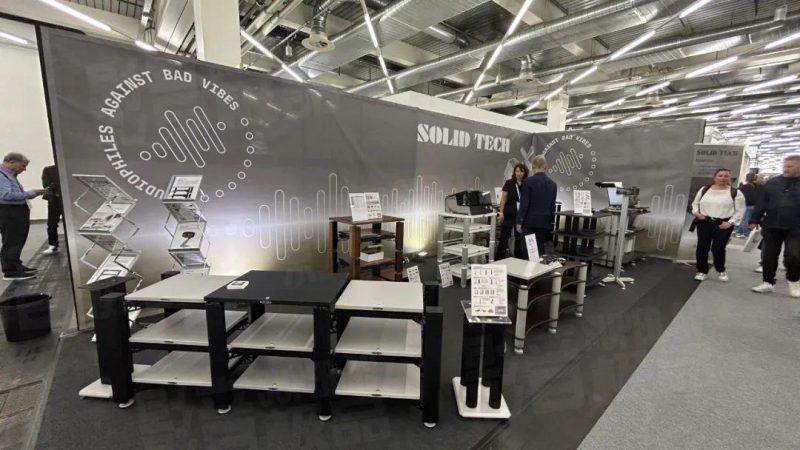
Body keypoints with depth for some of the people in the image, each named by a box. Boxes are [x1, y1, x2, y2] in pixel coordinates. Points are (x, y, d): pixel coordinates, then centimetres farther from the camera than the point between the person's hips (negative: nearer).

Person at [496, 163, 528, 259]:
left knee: (519, 237, 10)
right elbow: (503, 199, 0)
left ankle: (517, 258, 23)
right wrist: (501, 212, -7)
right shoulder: (509, 183, -1)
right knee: (504, 236, 1)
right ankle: (498, 258, 8)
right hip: (509, 213, -2)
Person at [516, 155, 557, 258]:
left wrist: (519, 221, -5)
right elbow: (553, 206, 12)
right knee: (540, 248, 12)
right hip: (545, 222, 5)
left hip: (530, 221, -5)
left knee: (528, 250, -1)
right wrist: (551, 223, 19)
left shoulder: (528, 181, -9)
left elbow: (524, 203, -11)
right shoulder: (552, 184, 7)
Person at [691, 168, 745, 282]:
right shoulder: (704, 189, 8)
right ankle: (702, 271, 14)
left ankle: (721, 270, 20)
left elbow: (740, 210, 1)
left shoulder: (735, 193, 1)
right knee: (702, 247, 1)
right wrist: (696, 212, -2)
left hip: (724, 224, -2)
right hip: (704, 222, 2)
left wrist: (730, 222, -10)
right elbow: (695, 203, 16)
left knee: (718, 248, -5)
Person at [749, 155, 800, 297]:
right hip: (771, 226, 2)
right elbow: (761, 202, 8)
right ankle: (768, 282, 18)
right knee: (769, 256, 6)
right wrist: (755, 220, 3)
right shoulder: (772, 183, 7)